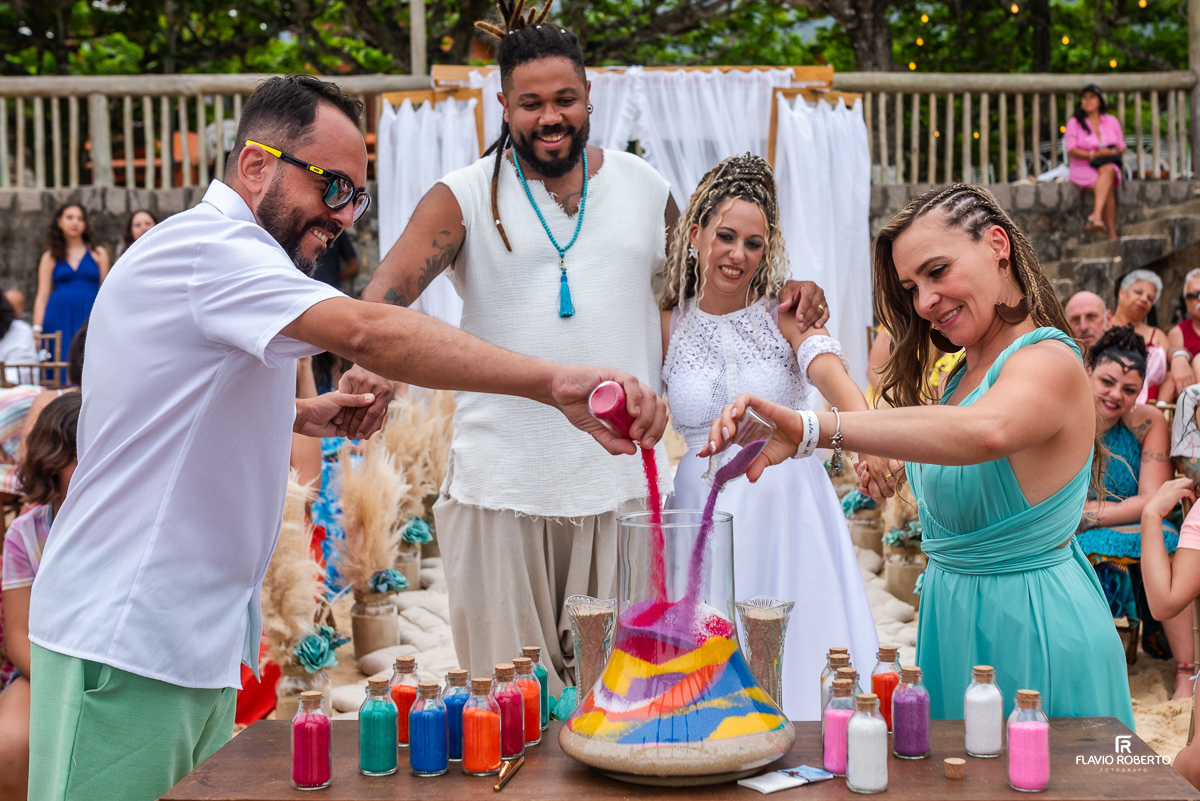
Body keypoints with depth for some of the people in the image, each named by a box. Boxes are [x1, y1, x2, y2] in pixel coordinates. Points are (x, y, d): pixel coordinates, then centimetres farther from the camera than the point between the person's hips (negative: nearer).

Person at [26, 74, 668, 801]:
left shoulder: (221, 251, 17)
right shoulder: (208, 245, -17)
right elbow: (367, 332, -35)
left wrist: (300, 416, 11)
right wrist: (557, 382, -41)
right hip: (125, 640, -10)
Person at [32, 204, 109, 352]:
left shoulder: (98, 254, 12)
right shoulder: (50, 257, 12)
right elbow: (42, 297, 9)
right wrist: (37, 329, 0)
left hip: (89, 316, 0)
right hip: (59, 320, 0)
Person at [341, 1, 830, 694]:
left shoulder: (645, 187, 10)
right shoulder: (465, 197, 1)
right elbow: (394, 282, -14)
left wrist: (779, 302, 5)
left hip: (622, 481, 2)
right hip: (502, 487, -2)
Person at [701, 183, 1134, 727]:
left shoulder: (1050, 362, -20)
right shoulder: (966, 370, 10)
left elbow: (985, 431, -44)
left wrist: (812, 428, -53)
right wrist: (900, 474, -5)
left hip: (1029, 631, -8)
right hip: (957, 617, 8)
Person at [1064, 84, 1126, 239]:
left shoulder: (1112, 121, 17)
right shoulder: (1074, 123, 7)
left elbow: (1121, 146, 15)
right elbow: (1072, 151, -4)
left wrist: (1114, 151, -10)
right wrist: (1094, 155, -18)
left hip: (1110, 166, 2)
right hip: (1083, 168, -2)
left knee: (1108, 170, -37)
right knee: (1108, 188, -34)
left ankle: (1096, 216, -50)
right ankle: (1112, 235, -42)